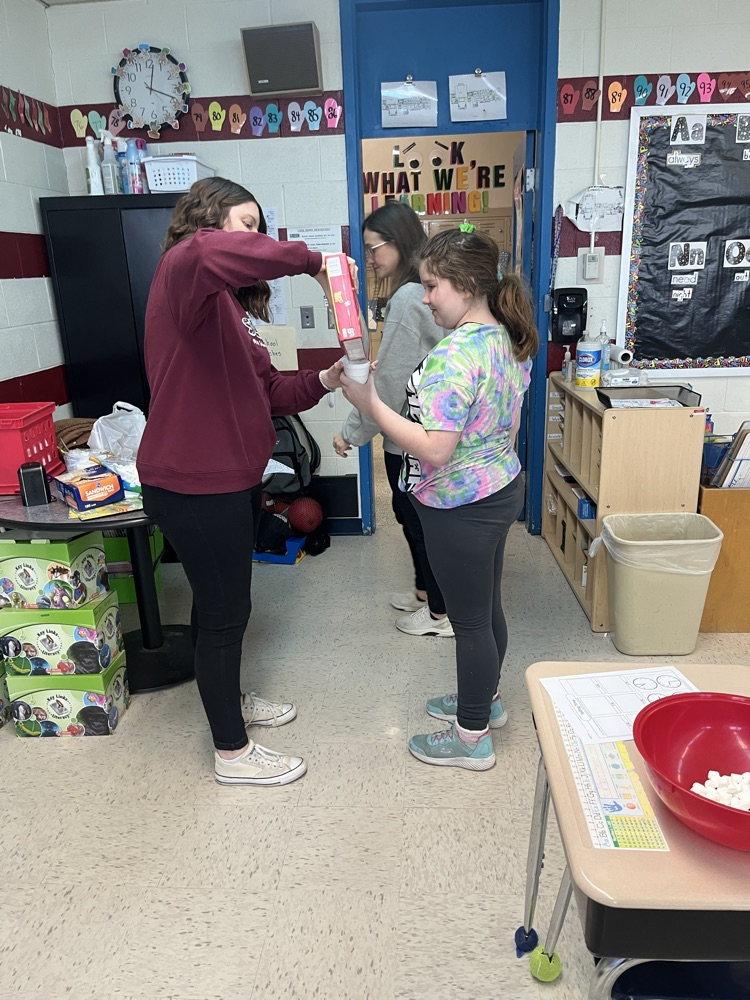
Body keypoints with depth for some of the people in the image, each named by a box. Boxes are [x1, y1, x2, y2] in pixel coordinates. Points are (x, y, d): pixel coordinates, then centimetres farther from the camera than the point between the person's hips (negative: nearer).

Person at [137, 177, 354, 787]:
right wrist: (309, 261, -29)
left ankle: (229, 700, 45)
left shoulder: (230, 303, 16)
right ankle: (232, 753, 21)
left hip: (232, 477, 9)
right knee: (225, 611, 3)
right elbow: (211, 252, -40)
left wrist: (323, 381, -4)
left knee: (222, 601, 23)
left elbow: (266, 391, 12)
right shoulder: (181, 273, -13)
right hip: (195, 484, -9)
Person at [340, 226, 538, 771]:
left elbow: (435, 448, -29)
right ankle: (485, 698, 43)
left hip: (462, 509, -9)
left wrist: (371, 405, -26)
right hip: (502, 490, 9)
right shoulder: (507, 339, 5)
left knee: (470, 619, 5)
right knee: (487, 606, 23)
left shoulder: (454, 355, -25)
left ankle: (472, 738, 24)